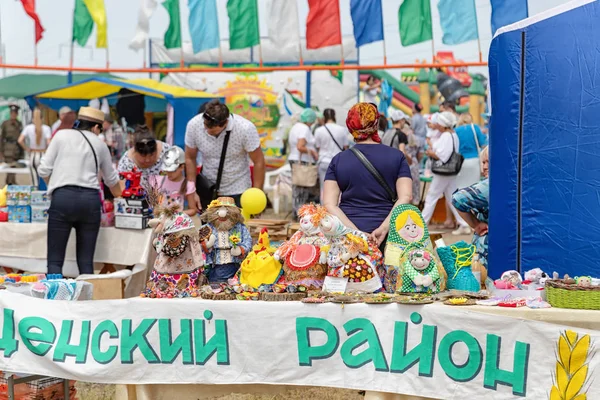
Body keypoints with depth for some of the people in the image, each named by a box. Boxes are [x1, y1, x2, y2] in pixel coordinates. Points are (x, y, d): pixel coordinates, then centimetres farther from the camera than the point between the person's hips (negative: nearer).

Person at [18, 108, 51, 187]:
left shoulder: (28, 128, -1)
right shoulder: (46, 128, -7)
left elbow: (20, 141, -9)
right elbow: (49, 143, -17)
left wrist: (27, 149, 4)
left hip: (33, 156, 2)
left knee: (35, 182, 6)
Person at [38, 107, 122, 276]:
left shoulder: (61, 135, 9)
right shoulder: (100, 145, 17)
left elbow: (44, 170, 5)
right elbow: (111, 179, 31)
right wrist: (119, 197, 51)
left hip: (63, 197, -2)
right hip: (90, 199, 2)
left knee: (55, 260, 2)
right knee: (86, 261, 8)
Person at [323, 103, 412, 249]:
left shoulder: (338, 160, 5)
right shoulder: (397, 157, 5)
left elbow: (329, 204, -4)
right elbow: (405, 198, -7)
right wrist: (383, 228, -14)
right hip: (385, 237, 0)